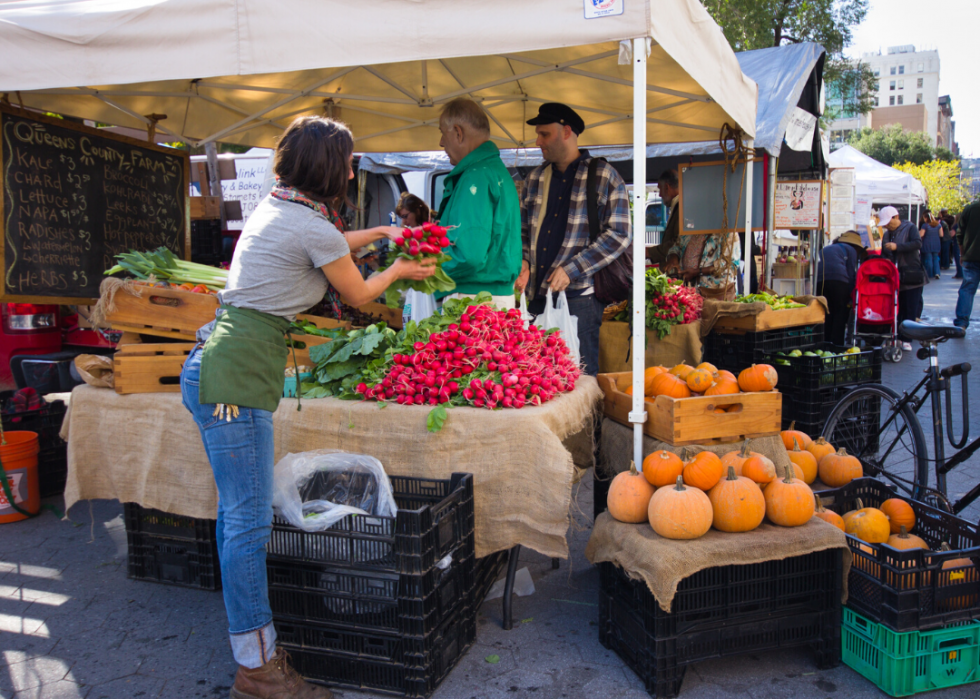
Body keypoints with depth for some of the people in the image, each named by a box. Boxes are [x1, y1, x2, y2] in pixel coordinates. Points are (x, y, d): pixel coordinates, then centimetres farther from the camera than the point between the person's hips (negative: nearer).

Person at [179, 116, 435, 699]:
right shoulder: (313, 227, -12)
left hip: (214, 368, 10)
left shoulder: (275, 208, 15)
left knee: (237, 513, 15)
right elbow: (359, 295, 5)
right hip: (236, 378, -10)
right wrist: (399, 269, 24)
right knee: (250, 523, -3)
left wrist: (379, 232, 44)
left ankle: (254, 647, 28)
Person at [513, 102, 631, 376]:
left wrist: (571, 270, -13)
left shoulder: (604, 176, 1)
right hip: (538, 295, 5)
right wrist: (523, 261, 2)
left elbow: (620, 234, -6)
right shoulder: (536, 178, 17)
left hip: (579, 295, -5)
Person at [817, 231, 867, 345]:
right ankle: (837, 345, -4)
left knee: (827, 314, 14)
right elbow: (851, 274, 7)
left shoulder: (826, 249, 34)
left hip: (819, 280, 5)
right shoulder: (851, 250, 18)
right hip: (838, 279, -5)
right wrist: (850, 297, 7)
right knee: (840, 314, 4)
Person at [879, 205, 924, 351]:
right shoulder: (887, 234, 15)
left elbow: (918, 243, -19)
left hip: (911, 278, -5)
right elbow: (884, 254, 20)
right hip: (894, 278, 6)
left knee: (910, 311, -4)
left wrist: (897, 246, -24)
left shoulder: (909, 228, -3)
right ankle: (897, 337, 15)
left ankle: (906, 340, -1)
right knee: (896, 310, 7)